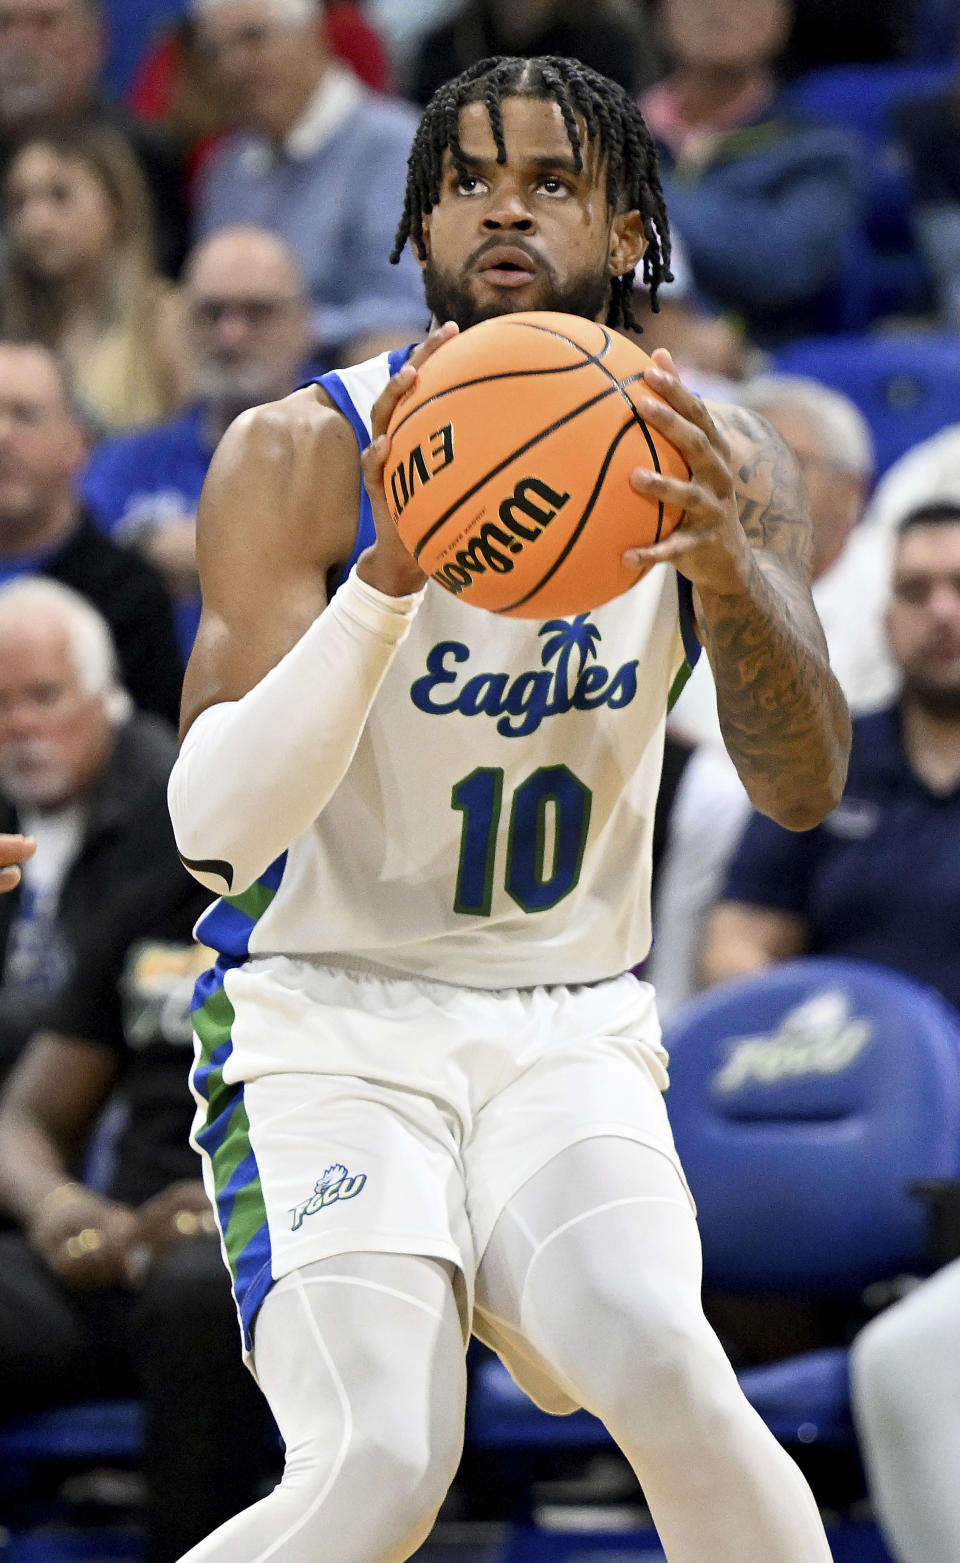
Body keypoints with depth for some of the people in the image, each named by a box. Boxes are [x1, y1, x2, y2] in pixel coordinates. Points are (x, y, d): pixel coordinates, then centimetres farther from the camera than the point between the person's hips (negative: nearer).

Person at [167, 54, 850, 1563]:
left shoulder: (712, 466, -1)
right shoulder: (302, 457, -12)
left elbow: (804, 788, -12)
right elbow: (215, 828, -21)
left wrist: (731, 573, -32)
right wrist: (390, 578, -36)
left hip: (569, 1030, 3)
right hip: (327, 1027, -3)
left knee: (667, 1379, -27)